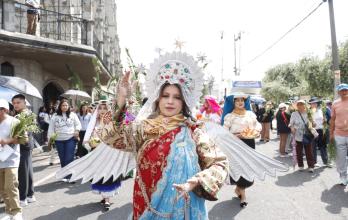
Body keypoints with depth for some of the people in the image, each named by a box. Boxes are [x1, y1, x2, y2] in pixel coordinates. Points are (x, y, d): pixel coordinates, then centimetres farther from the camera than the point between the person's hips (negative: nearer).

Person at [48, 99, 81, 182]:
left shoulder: (73, 115, 4)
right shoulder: (55, 116, 6)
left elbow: (78, 124, 7)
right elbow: (51, 128, 8)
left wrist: (77, 130, -12)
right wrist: (50, 138, 2)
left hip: (71, 139, -2)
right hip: (59, 140, 2)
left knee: (69, 158, -8)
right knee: (62, 159, 9)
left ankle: (69, 176, -2)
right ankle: (65, 175, 21)